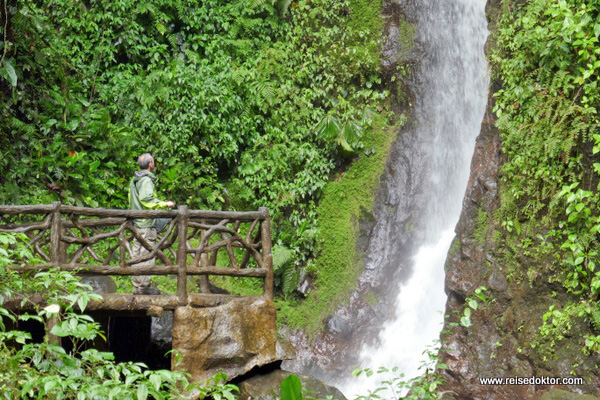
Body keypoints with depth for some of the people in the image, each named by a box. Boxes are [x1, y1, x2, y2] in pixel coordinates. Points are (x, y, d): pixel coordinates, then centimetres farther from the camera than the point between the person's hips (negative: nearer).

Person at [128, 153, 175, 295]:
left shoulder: (134, 180, 15)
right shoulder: (146, 180, -14)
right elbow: (146, 199, -25)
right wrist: (165, 204, -20)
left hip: (136, 223, 9)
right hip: (147, 224, -9)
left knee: (137, 254, 12)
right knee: (147, 255, -4)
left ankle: (137, 286, 18)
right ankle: (144, 287, -2)